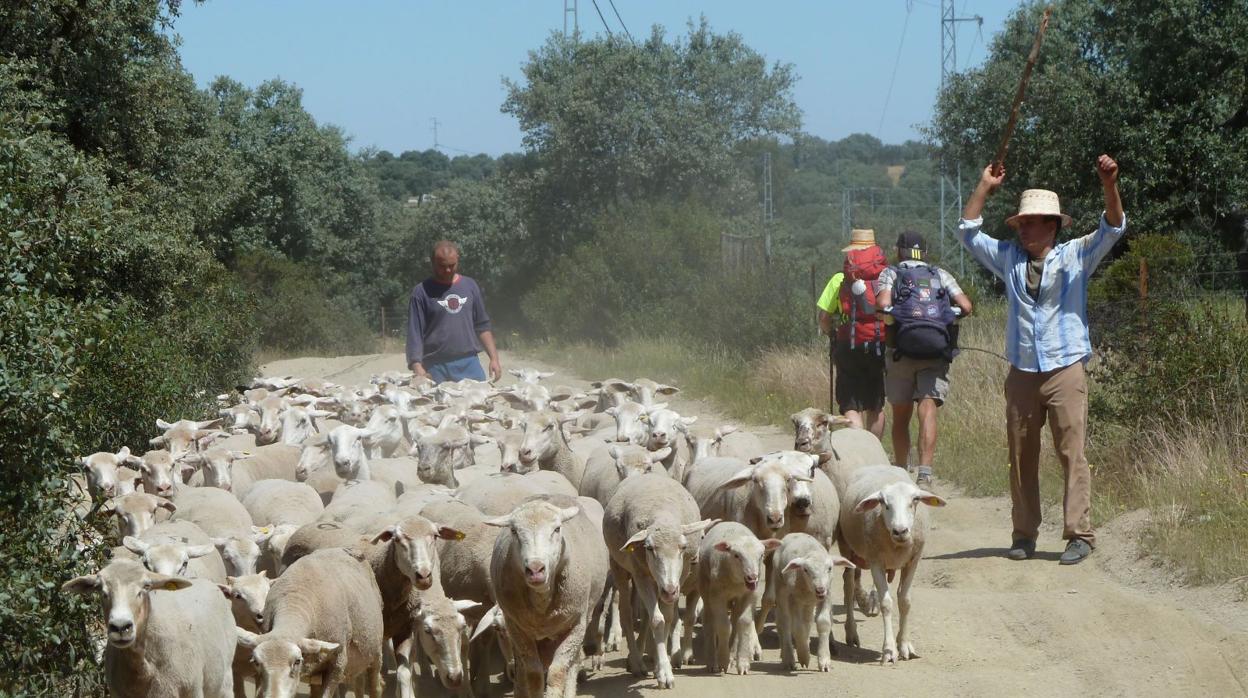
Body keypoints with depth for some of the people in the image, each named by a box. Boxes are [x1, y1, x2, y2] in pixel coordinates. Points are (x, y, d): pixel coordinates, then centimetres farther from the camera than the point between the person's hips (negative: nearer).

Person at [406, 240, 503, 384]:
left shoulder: (470, 286, 12)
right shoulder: (422, 292, 0)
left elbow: (482, 326, 16)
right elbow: (414, 333, -5)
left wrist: (494, 358, 8)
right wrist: (417, 367, -18)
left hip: (469, 365, 3)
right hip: (436, 368, -3)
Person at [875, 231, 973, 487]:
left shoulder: (890, 274, 7)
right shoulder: (941, 275, 12)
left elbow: (883, 303, -13)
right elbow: (965, 307, 1)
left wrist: (889, 317, 9)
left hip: (900, 353, 0)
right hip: (936, 353, 0)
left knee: (901, 417, 14)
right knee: (927, 412, -9)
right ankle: (924, 475, -25)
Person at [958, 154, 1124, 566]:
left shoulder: (1075, 256, 4)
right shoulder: (1009, 258, 13)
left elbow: (1112, 229, -7)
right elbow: (968, 232, 17)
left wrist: (1109, 185, -23)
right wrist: (984, 188, 9)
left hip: (1066, 372, -4)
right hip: (1022, 374, 4)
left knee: (1072, 454, -9)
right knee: (1021, 458, 5)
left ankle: (1079, 535, -10)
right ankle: (1024, 534, 12)